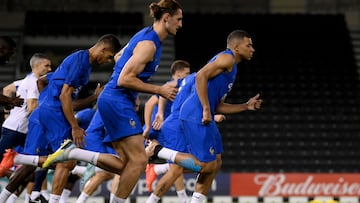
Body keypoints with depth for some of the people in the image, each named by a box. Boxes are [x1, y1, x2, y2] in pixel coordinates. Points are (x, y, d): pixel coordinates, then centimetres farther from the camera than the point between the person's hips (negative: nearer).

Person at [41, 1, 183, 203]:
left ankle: (72, 152, 5)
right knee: (139, 159, -13)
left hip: (116, 102, 10)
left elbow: (119, 57, 29)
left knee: (124, 165, 6)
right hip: (118, 101, -10)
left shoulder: (147, 36, 14)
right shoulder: (148, 44, -15)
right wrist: (160, 90, -16)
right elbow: (124, 79, -21)